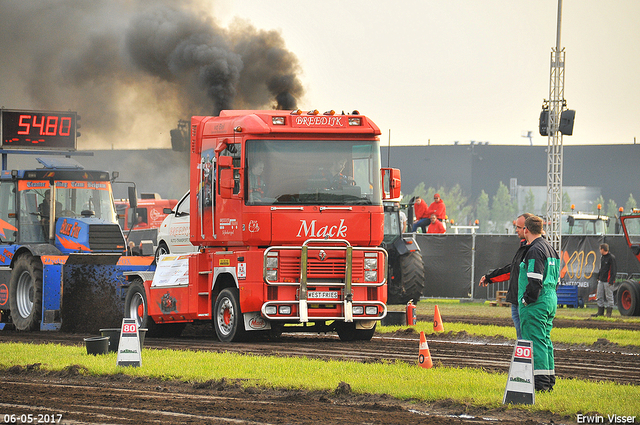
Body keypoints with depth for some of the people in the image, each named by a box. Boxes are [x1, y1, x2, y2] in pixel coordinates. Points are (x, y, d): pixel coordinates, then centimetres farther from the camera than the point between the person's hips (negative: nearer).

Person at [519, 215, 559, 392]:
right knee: (545, 341, 14)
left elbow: (535, 280, -21)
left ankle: (540, 382, -13)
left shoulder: (535, 250, -14)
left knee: (536, 341, -9)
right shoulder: (550, 249, 18)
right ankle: (549, 381, 15)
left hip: (536, 303, -10)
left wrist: (527, 299, -14)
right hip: (551, 301, 10)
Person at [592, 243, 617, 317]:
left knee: (609, 297, -3)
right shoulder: (602, 258, 16)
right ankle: (600, 312, 14)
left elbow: (614, 269, -13)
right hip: (601, 281, 9)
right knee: (600, 297, 8)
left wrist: (611, 281, -17)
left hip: (608, 281, -9)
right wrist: (598, 277, 19)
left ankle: (609, 313, 1)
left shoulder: (611, 258, -11)